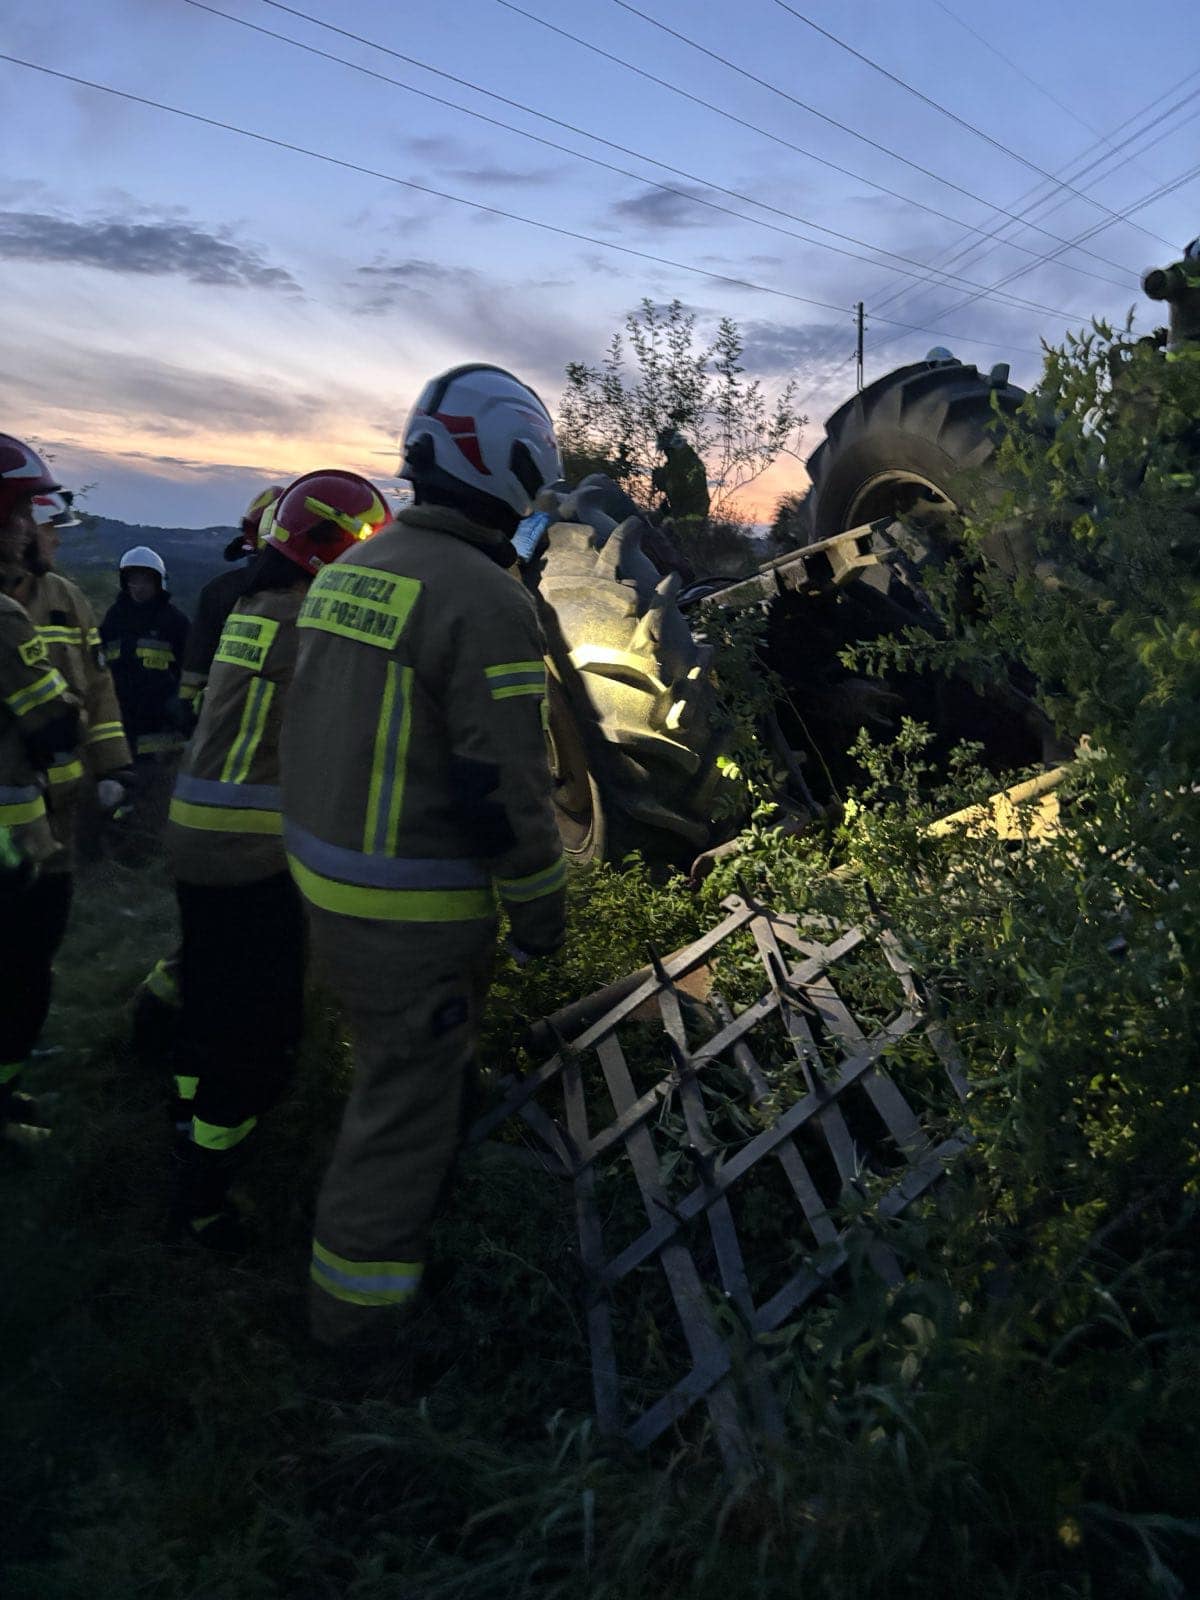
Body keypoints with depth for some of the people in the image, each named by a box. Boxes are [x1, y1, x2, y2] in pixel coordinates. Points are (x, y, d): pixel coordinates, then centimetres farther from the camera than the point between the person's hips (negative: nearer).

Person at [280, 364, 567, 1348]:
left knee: (409, 1057, 28)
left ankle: (403, 1208, 50)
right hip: (418, 912, -8)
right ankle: (360, 1304, 27)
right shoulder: (488, 600, -21)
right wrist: (541, 909, -8)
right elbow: (506, 786, -21)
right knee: (410, 1093, 9)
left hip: (325, 874, 9)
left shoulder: (347, 571, 6)